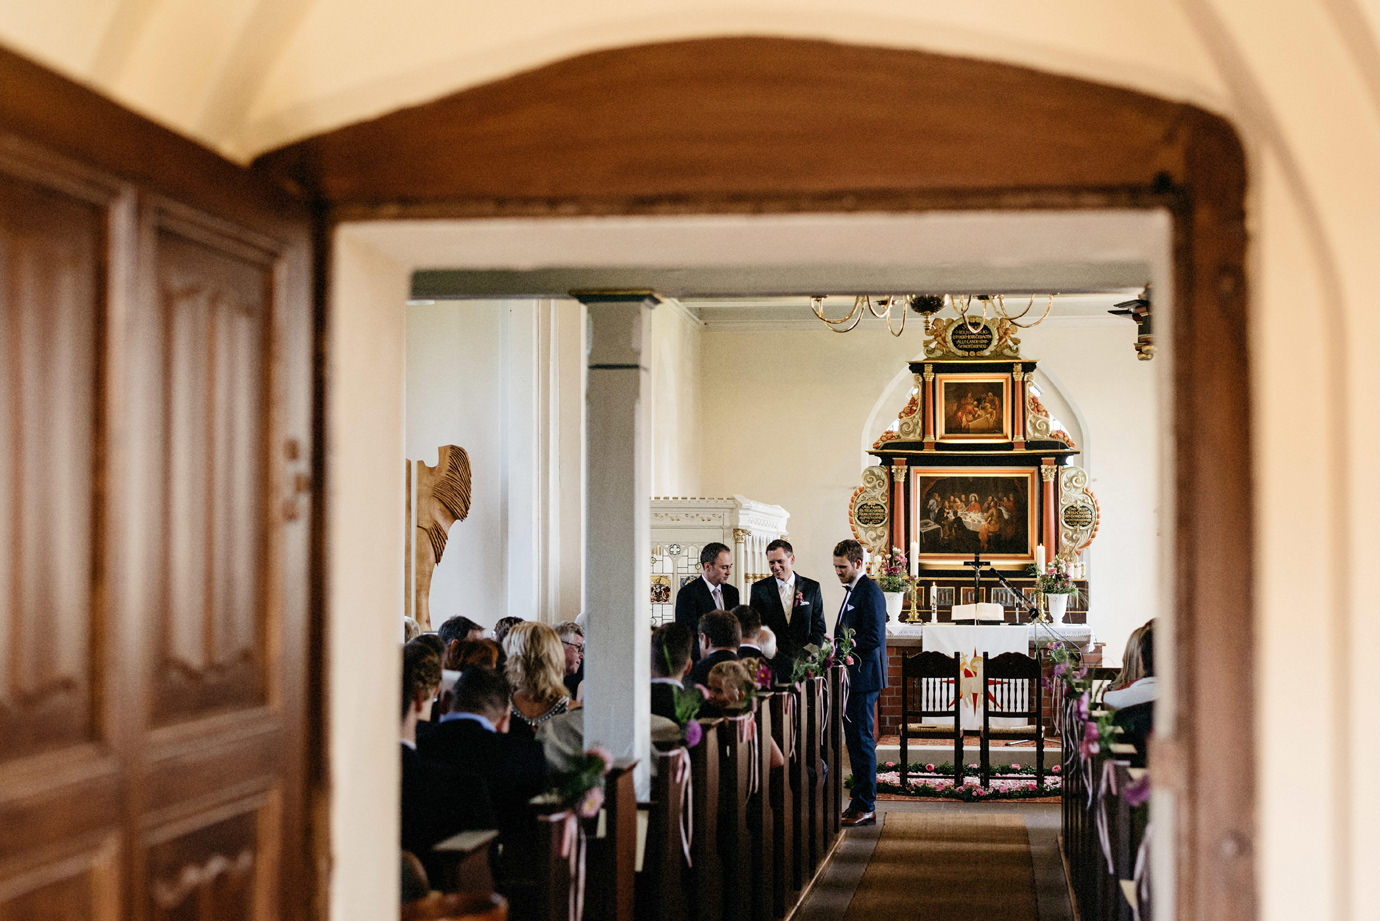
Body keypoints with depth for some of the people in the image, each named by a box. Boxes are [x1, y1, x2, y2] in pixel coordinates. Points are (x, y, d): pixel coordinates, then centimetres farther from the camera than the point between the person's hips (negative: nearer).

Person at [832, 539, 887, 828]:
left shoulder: (869, 592, -14)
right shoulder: (853, 591, 18)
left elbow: (873, 638, -21)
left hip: (864, 677, -10)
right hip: (852, 677, 10)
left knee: (862, 739, -8)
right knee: (854, 739, 13)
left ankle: (866, 808, -4)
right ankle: (859, 802, 19)